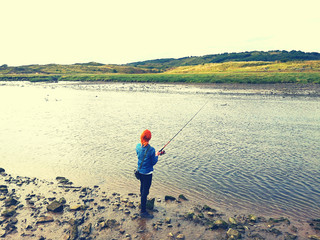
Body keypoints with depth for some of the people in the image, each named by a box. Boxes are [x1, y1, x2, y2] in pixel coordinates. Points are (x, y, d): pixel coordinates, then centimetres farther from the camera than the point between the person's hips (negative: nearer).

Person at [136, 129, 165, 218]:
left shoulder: (138, 146, -5)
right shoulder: (151, 150, -24)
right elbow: (154, 162, -15)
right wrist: (156, 155, 4)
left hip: (140, 170, 7)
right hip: (147, 172, -7)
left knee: (142, 187, 26)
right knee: (145, 191, 1)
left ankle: (143, 203, 47)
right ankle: (143, 211, 9)